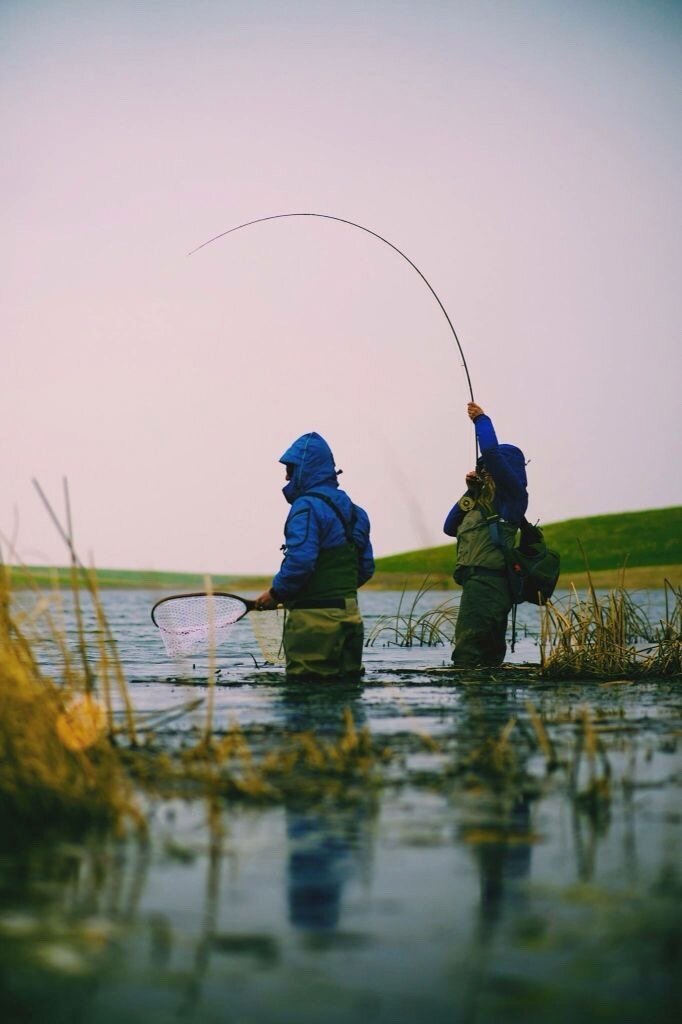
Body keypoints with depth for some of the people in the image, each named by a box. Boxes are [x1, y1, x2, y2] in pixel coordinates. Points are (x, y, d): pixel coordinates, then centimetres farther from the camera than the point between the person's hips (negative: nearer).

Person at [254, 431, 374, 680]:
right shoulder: (352, 511, 16)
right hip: (349, 614, 9)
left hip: (314, 617, -9)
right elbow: (366, 568, 18)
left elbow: (299, 561, -23)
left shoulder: (307, 507, -12)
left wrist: (276, 593, -9)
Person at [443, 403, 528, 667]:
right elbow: (451, 527, 24)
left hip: (485, 580, -10)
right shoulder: (485, 498, 25)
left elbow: (491, 452, -16)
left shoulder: (511, 491, -1)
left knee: (467, 652, -18)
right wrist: (471, 491, 16)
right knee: (489, 653, 12)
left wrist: (481, 419, -2)